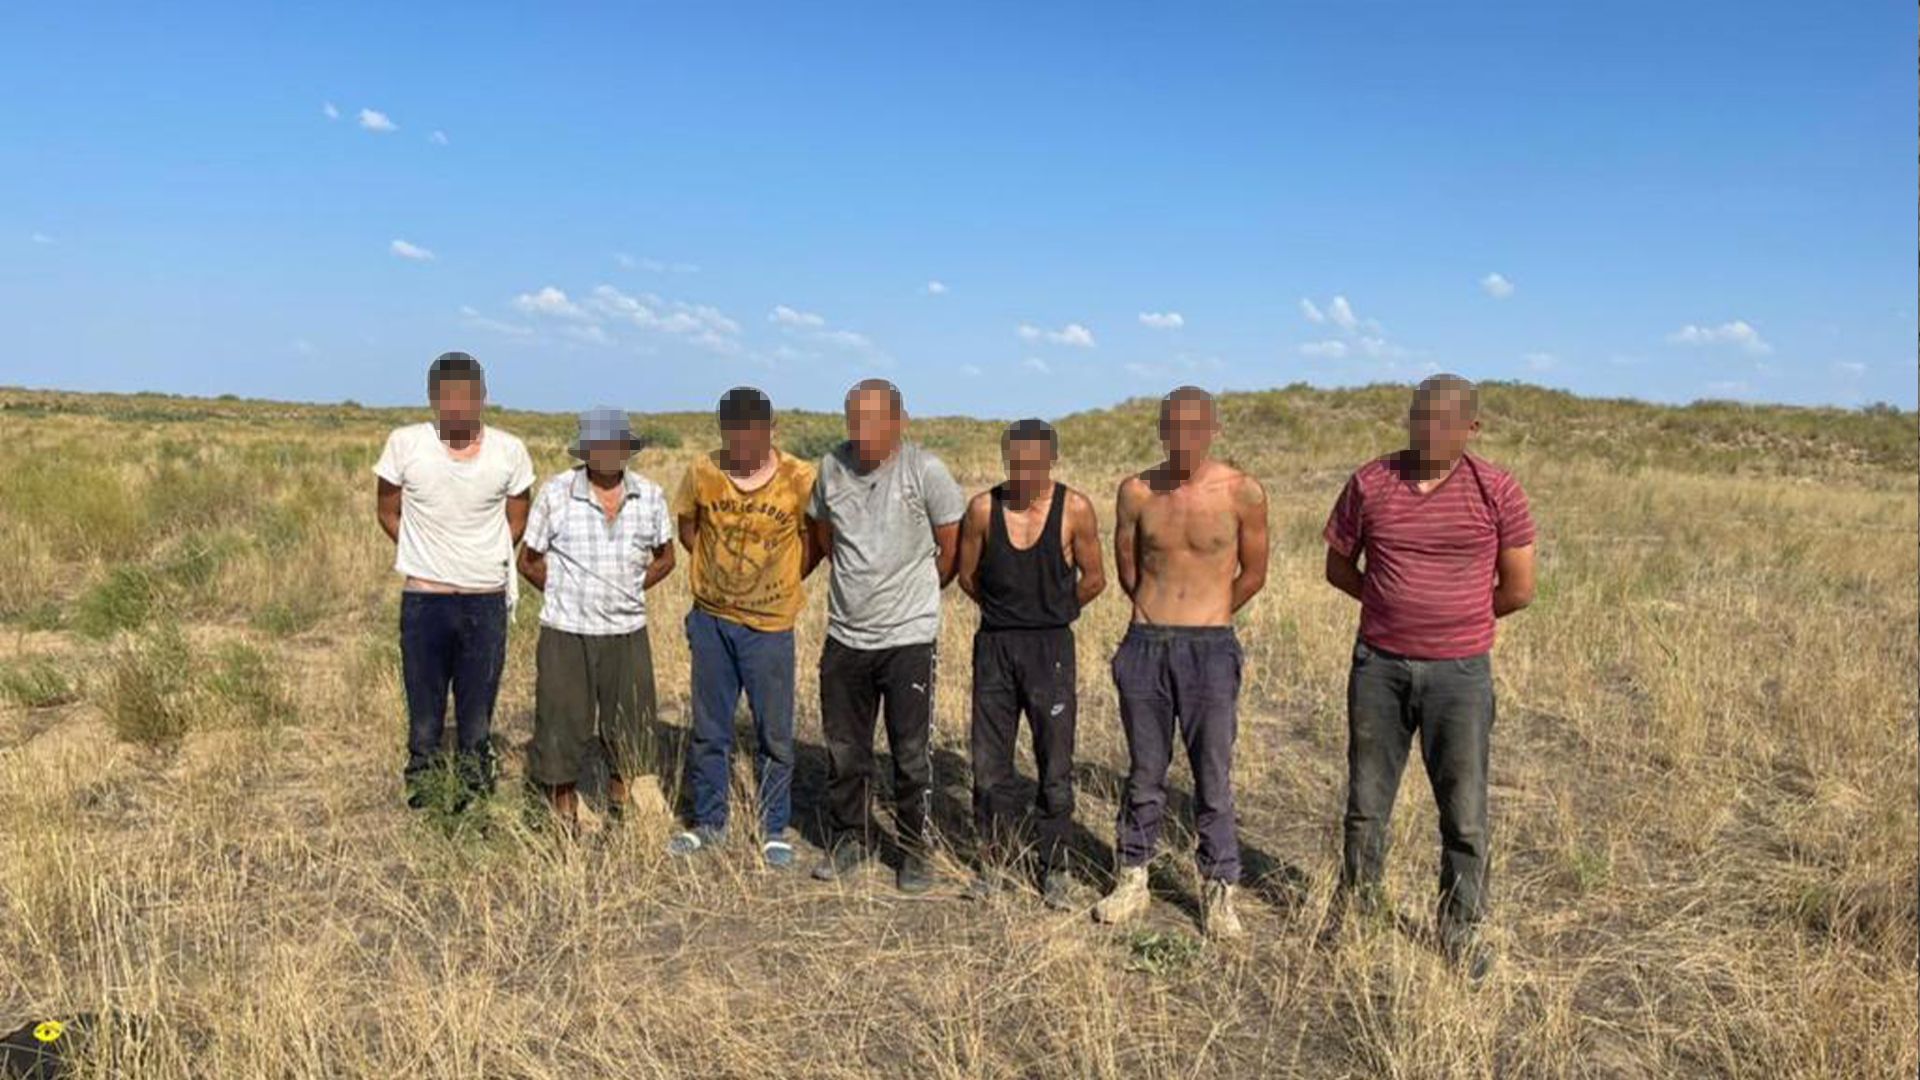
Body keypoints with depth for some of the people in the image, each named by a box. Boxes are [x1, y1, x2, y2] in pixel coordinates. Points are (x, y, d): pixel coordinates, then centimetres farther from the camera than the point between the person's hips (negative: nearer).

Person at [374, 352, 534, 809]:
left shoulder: (508, 451, -2)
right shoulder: (405, 444, -5)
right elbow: (388, 512, 7)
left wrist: (487, 560, 3)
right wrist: (427, 555, 4)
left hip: (487, 601, 1)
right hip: (424, 600, -1)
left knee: (477, 723, 11)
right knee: (424, 722, 8)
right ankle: (422, 812, 20)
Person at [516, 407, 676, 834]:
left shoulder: (650, 496, 1)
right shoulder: (556, 493, -5)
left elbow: (665, 558, 14)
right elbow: (529, 561, 5)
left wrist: (628, 592, 6)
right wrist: (567, 595, 4)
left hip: (627, 634, 2)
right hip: (566, 636, -2)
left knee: (628, 738, 13)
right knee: (562, 734, 4)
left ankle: (620, 823, 32)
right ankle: (566, 828, 19)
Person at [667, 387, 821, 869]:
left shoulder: (800, 479, -13)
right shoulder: (702, 472, -6)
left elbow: (816, 539, 1)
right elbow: (686, 524, 11)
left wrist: (785, 582, 0)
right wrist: (715, 569, 5)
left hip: (769, 625, -2)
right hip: (711, 620, 3)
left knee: (774, 735, 6)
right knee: (708, 730, 13)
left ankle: (774, 831, 22)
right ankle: (709, 823, 29)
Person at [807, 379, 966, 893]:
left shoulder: (924, 470, -13)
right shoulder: (832, 465, -1)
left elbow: (952, 547, -3)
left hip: (908, 638, -4)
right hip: (845, 635, 4)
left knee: (912, 755, 6)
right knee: (844, 752, 14)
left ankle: (915, 851, 23)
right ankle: (849, 839, 33)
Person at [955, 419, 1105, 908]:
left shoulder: (1074, 509, -7)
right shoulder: (983, 508, -3)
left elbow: (1093, 579, 3)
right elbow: (967, 576, 9)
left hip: (1051, 647, -1)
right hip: (995, 644, 2)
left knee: (1055, 765, 5)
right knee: (989, 761, 8)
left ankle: (1054, 866, 19)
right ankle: (994, 858, 25)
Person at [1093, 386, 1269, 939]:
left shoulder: (1242, 492, -5)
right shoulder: (1136, 491, 0)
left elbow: (1252, 573, 7)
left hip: (1210, 649, -2)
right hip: (1145, 645, 2)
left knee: (1213, 778, 4)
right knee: (1144, 773, 12)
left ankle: (1220, 893, 17)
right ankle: (1132, 880, 24)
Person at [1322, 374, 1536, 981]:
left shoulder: (1497, 491, -6)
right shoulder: (1370, 483, -2)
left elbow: (1518, 589, 0)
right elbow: (1338, 567, 9)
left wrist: (1459, 618, 9)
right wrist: (1394, 607, 5)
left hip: (1460, 672, -1)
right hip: (1378, 665, 2)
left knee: (1465, 813, 6)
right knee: (1366, 802, 13)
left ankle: (1461, 929, 24)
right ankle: (1358, 909, 32)